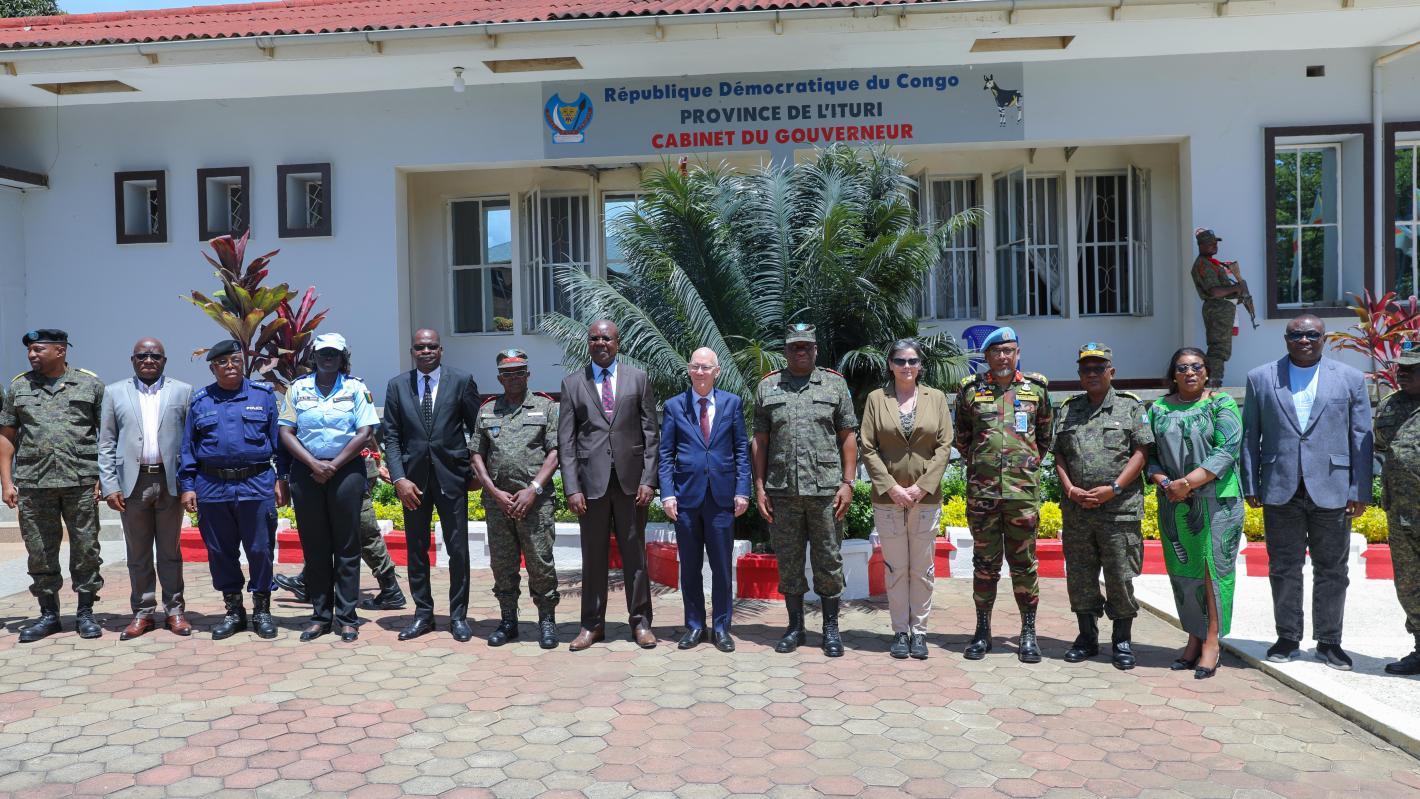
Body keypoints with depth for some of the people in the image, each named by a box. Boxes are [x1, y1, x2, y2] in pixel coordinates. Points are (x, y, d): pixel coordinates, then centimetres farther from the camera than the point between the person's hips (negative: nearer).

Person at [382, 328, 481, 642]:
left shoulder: (462, 381, -1)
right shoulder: (397, 386, 5)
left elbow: (477, 428, 3)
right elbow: (391, 437, 3)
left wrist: (476, 470, 0)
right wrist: (399, 478, -7)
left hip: (451, 475, -2)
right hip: (413, 478, 2)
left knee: (458, 550, 3)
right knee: (416, 550, 9)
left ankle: (458, 615, 15)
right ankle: (423, 614, 21)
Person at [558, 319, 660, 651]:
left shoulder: (638, 379, 6)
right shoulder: (572, 383, 6)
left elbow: (651, 433, 4)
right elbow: (566, 440, 3)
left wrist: (648, 480, -3)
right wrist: (572, 488, -5)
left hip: (630, 479, 0)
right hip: (591, 480, 0)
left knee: (635, 553, 7)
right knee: (593, 556, 6)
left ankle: (640, 621, 17)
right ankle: (592, 624, 17)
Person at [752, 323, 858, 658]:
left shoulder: (835, 384, 7)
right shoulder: (767, 387, 9)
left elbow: (848, 438, 5)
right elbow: (760, 441, 8)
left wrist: (847, 483, -3)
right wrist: (759, 488, 2)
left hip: (825, 490, -1)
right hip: (782, 491, 1)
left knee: (828, 560, 4)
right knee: (788, 561, 8)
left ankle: (831, 628, 16)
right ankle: (795, 627, 20)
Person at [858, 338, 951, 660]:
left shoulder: (936, 398, 6)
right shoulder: (876, 399, 3)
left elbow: (944, 446, 1)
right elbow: (867, 447, -1)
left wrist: (922, 486, -9)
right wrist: (890, 487, -10)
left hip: (926, 497, 1)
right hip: (888, 497, -1)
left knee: (923, 569, 6)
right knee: (896, 568, 5)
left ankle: (919, 631, 16)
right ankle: (900, 631, 15)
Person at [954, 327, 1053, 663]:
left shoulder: (1036, 389, 6)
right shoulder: (970, 391, 5)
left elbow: (1046, 436, 17)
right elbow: (961, 439, 16)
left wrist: (1029, 464, 12)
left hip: (1024, 490, 0)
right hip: (981, 492, 0)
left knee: (1023, 563, 5)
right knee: (984, 563, 7)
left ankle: (1028, 632, 15)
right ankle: (982, 630, 17)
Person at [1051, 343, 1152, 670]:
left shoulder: (1130, 407, 4)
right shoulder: (1067, 411, 14)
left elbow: (1141, 452, -3)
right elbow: (1059, 456, 11)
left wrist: (1113, 488, -13)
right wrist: (1070, 489, -5)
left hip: (1120, 510, -3)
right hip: (1076, 510, 3)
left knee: (1121, 577, 0)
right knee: (1079, 576, 9)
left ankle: (1122, 642, 13)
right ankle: (1087, 638, 21)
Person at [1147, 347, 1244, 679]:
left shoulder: (1221, 404, 1)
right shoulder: (1158, 409, 11)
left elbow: (1227, 450, -10)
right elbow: (1148, 453, 8)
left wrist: (1188, 482, -17)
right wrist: (1164, 482, -11)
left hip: (1216, 499, -3)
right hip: (1173, 504, 4)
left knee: (1214, 567, -4)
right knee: (1183, 571, 6)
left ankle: (1212, 641, 1)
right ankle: (1194, 639, 15)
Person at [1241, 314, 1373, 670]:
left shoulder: (1350, 379, 5)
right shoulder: (1260, 378, 6)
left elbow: (1361, 438, 3)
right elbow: (1250, 435, 6)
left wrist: (1360, 491, -2)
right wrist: (1251, 485, 1)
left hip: (1332, 490, 0)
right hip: (1280, 490, 0)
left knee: (1331, 571, 8)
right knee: (1284, 568, 8)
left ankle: (1328, 642, 19)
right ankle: (1287, 637, 19)